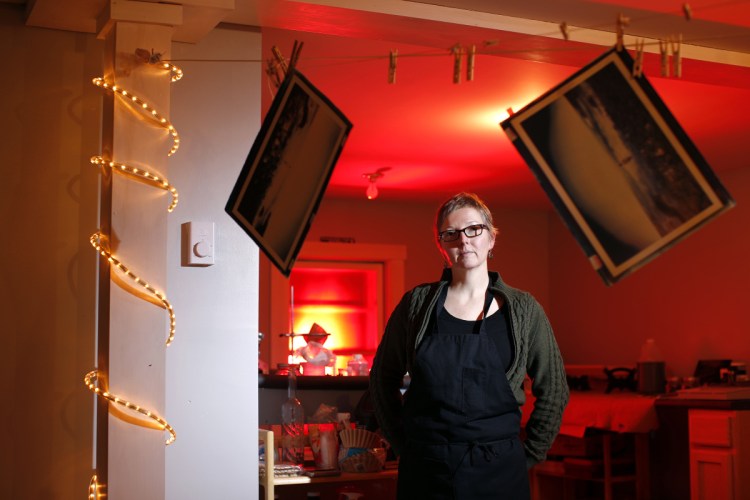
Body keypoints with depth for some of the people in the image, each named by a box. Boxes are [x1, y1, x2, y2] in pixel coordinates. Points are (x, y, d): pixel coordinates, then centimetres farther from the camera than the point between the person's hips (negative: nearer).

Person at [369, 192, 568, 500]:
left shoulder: (523, 310, 1)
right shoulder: (417, 303, 2)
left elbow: (553, 391, 7)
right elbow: (383, 379, 9)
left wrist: (526, 455, 4)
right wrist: (403, 445, 5)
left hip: (498, 473, 0)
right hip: (424, 470, 0)